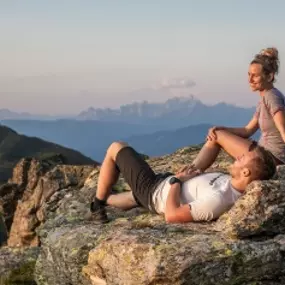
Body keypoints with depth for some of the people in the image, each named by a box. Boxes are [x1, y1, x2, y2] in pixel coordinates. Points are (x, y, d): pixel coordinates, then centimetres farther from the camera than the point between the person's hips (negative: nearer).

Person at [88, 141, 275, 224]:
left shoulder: (217, 200, -43)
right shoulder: (236, 185, -17)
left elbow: (172, 215, -37)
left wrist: (176, 180, -26)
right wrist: (199, 174, -9)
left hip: (154, 189, -8)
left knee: (116, 148, 8)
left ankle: (97, 207, 24)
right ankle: (104, 200, 65)